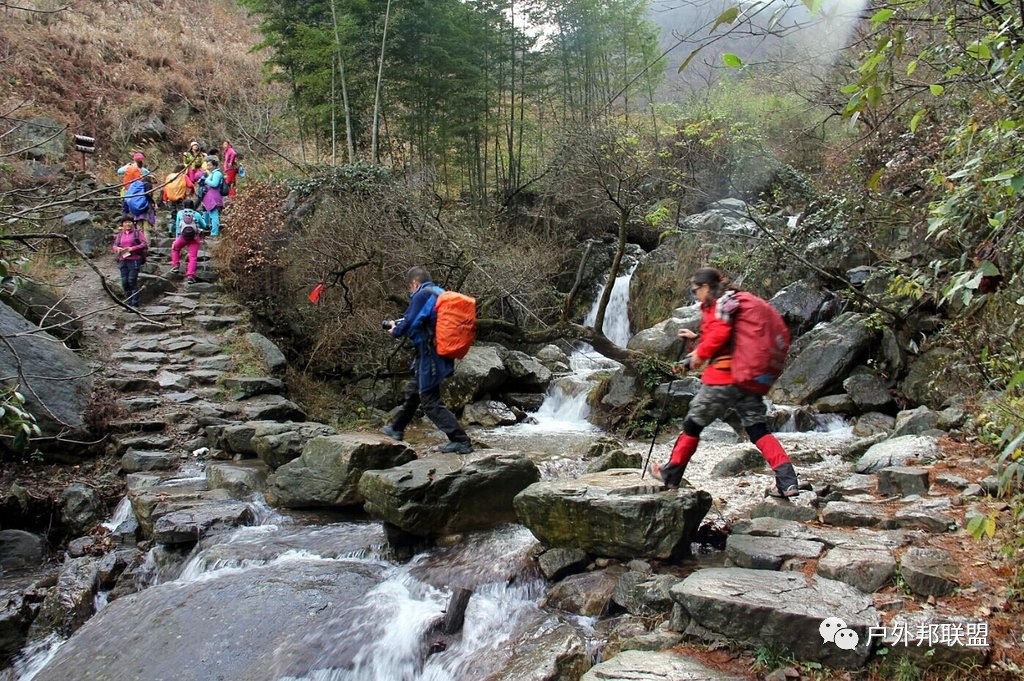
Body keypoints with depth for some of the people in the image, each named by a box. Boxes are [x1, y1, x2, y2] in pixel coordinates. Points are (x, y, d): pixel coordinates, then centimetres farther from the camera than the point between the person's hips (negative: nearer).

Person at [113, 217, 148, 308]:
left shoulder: (138, 233, 2)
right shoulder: (120, 234, 16)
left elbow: (145, 244, -7)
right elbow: (114, 245, 18)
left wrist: (132, 248, -16)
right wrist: (117, 249, -6)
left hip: (134, 260, -5)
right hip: (123, 261, 5)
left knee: (132, 281, -9)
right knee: (124, 282, 3)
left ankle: (135, 303, -3)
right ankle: (128, 303, 11)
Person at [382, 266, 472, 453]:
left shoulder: (422, 295, -16)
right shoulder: (439, 294, 12)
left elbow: (409, 324, -18)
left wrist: (395, 331, 4)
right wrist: (399, 326, 15)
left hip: (429, 357, -10)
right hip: (441, 353, 10)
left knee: (430, 402, -3)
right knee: (413, 390, 24)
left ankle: (461, 441, -5)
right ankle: (396, 428, 40)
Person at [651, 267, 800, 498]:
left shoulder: (718, 305, -7)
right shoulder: (731, 302, 20)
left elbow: (719, 334, -24)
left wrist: (700, 353, -10)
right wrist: (697, 337, 34)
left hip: (722, 377, -8)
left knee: (692, 424, 7)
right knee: (758, 429, 3)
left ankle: (671, 474, 18)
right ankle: (787, 480, -10)